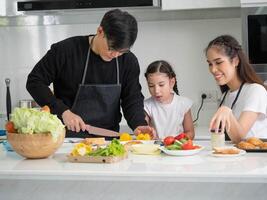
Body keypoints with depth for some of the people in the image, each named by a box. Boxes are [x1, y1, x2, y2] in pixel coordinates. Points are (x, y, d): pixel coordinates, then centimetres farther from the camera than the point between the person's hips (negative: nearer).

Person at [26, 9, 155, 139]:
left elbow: (132, 99, 4)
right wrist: (63, 111, -15)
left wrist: (139, 125, -16)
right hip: (69, 136, -2)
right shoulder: (66, 50, -10)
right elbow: (34, 82, -5)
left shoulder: (129, 61, 0)